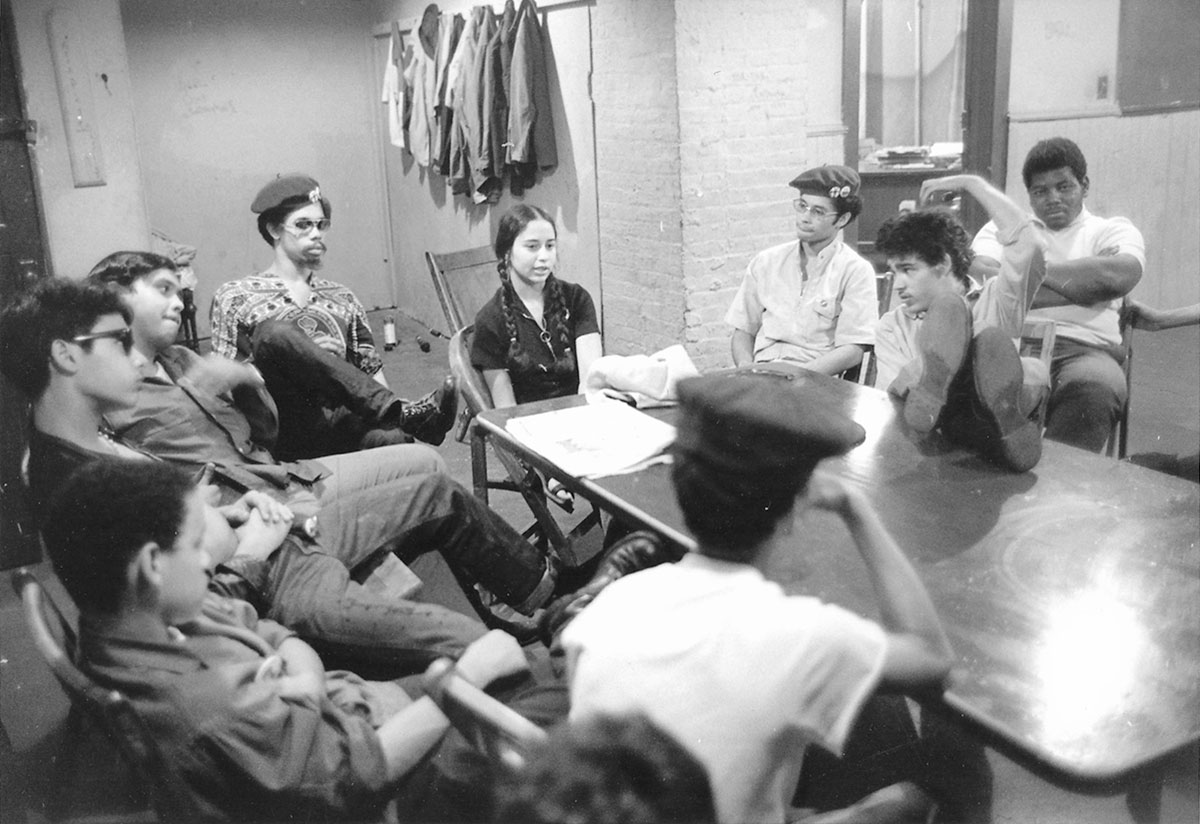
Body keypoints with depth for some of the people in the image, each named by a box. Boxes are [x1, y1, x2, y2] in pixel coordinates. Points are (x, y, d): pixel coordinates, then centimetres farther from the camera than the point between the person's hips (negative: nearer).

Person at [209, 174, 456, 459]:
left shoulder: (342, 299, 26)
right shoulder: (235, 297, 14)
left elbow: (372, 371, 19)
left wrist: (389, 413, -2)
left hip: (340, 426, 1)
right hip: (284, 432, -1)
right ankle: (406, 414, -39)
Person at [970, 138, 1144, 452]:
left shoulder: (1112, 231, 19)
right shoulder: (1003, 228, 23)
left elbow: (1118, 277, -6)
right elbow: (980, 279, -1)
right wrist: (1083, 281, -3)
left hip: (1084, 349, 0)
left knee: (1094, 388, -36)